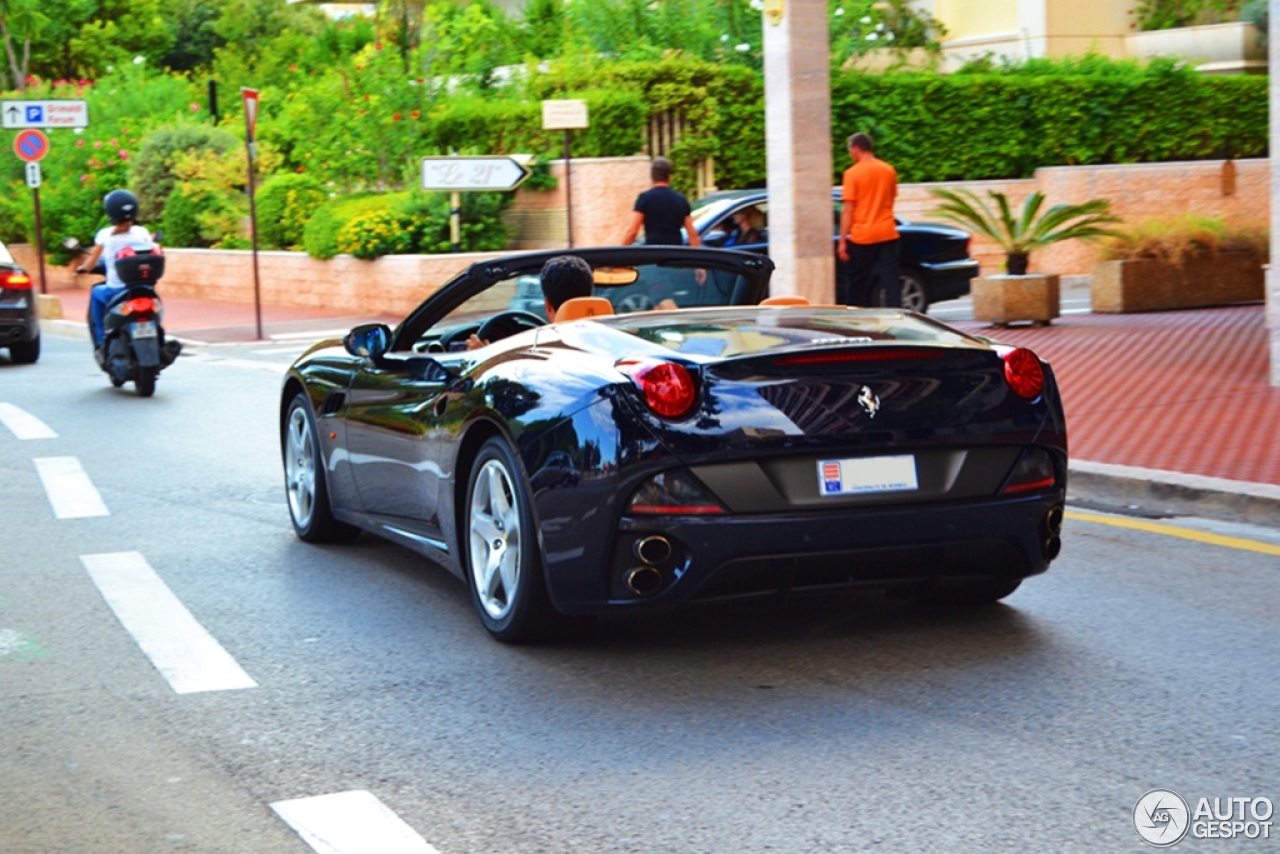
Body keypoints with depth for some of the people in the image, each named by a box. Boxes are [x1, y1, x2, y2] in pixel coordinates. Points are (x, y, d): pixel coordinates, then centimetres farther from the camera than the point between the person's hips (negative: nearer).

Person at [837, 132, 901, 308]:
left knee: (856, 282, 9)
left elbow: (848, 210, -10)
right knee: (890, 280, 0)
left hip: (861, 236, -3)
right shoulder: (889, 171, 6)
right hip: (887, 233, 3)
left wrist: (842, 241, -8)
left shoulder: (852, 173, -8)